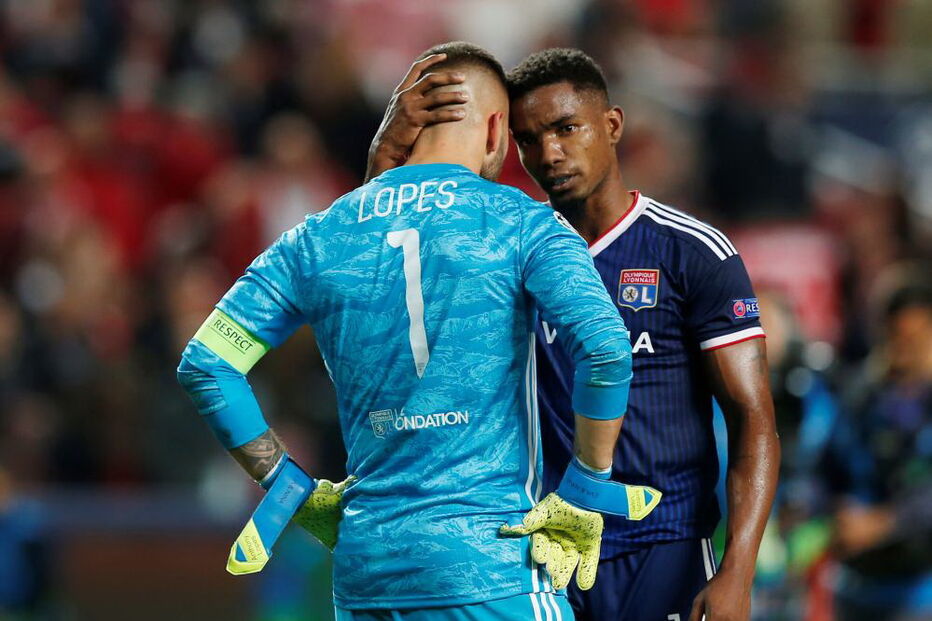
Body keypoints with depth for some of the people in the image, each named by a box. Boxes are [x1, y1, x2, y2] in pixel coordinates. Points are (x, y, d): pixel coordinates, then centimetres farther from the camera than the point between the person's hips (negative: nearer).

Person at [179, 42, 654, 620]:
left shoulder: (320, 238, 9)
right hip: (488, 564, -5)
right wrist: (586, 490, -7)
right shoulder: (520, 224, -3)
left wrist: (292, 488, 13)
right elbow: (606, 347, -17)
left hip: (362, 567, 5)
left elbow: (204, 364, 9)